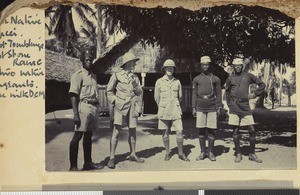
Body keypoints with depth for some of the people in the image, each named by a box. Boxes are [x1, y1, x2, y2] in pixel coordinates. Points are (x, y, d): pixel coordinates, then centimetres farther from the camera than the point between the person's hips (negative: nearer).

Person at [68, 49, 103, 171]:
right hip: (84, 107, -8)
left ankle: (88, 163, 21)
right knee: (77, 136, -7)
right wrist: (76, 114, -19)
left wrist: (97, 109, 17)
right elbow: (73, 96, -12)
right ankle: (73, 166, -6)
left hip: (94, 107, 8)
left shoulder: (93, 76, 19)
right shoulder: (78, 75, -5)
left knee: (88, 136, 14)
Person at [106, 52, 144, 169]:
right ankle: (112, 158, -9)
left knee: (133, 131, 9)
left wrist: (135, 86, -5)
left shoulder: (135, 77, 13)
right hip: (120, 106, -5)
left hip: (132, 106, 5)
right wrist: (115, 102, -6)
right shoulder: (116, 76, 0)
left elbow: (139, 92, 13)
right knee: (116, 131, -11)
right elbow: (109, 91, 4)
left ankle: (132, 154, 23)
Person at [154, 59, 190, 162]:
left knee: (179, 132, -4)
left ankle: (181, 153, 7)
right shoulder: (159, 82, 2)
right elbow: (156, 97, 9)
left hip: (176, 111, 1)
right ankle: (167, 153, 17)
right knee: (165, 132, 4)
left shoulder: (177, 82, 6)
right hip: (164, 111, -1)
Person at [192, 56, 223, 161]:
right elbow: (194, 94, 9)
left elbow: (219, 94, 7)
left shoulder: (216, 79, 6)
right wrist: (193, 108, 3)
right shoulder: (196, 79, 9)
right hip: (200, 108, 1)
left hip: (212, 108, -1)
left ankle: (210, 152, 8)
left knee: (211, 130, 0)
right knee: (201, 131, 2)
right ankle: (203, 152, 11)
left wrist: (219, 107, -1)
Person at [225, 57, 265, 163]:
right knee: (236, 131, 2)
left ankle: (252, 154, 8)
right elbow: (227, 92, 19)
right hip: (234, 107, 0)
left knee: (252, 130, -3)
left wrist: (254, 94, 5)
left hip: (245, 106, 0)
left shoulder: (248, 76, 6)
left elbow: (262, 84, 12)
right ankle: (238, 154, 12)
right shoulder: (230, 78, 7)